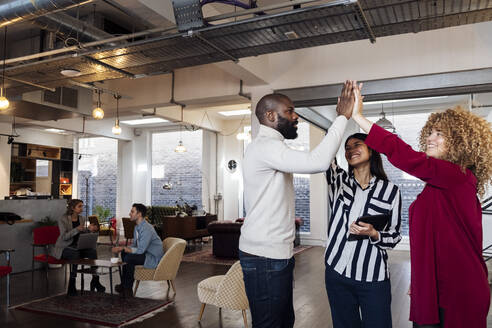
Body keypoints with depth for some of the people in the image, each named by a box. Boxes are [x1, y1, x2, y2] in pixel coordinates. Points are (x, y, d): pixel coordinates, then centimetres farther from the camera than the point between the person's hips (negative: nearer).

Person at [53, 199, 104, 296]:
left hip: (77, 246, 5)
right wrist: (76, 229, -30)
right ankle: (72, 285, -26)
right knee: (76, 254, -37)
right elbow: (64, 237, -18)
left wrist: (89, 230, -6)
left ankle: (95, 280, -17)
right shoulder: (63, 219, -8)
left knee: (93, 251, -24)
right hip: (64, 248, -5)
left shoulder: (82, 219, 9)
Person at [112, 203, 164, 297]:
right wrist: (123, 248, -4)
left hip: (154, 258, -10)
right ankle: (124, 285, 7)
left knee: (129, 258, -23)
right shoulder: (137, 227, 8)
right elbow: (135, 245, 14)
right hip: (146, 253, 10)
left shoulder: (147, 229, -24)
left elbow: (140, 250, -27)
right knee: (124, 253, 4)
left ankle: (128, 290, -7)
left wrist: (123, 248, -17)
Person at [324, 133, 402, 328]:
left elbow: (395, 237, 2)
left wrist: (373, 234, -17)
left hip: (373, 278, -1)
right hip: (337, 273, 2)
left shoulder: (390, 191, -1)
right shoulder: (339, 181, 3)